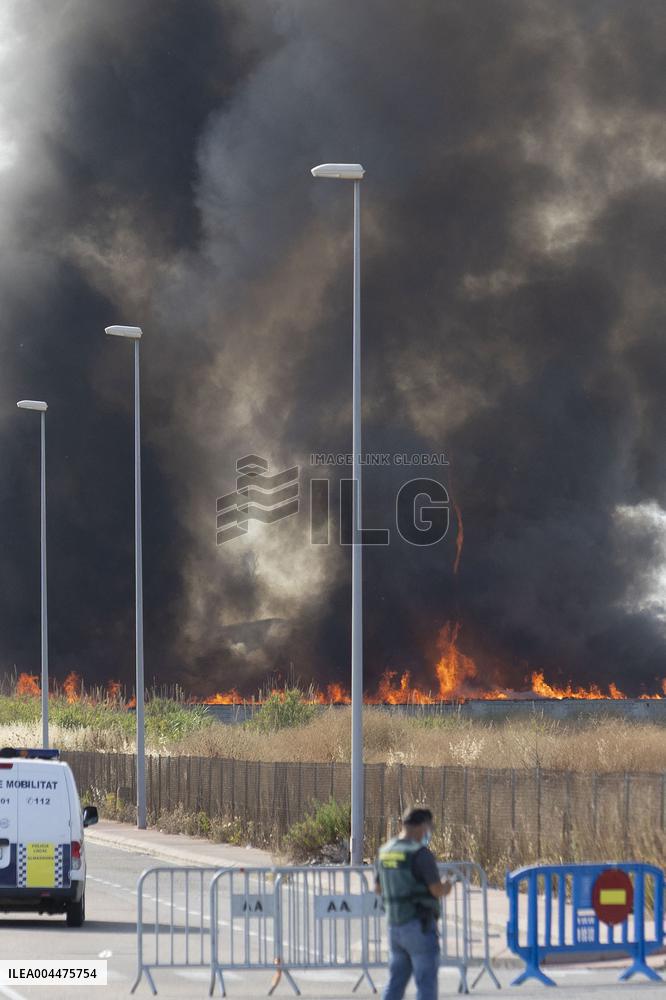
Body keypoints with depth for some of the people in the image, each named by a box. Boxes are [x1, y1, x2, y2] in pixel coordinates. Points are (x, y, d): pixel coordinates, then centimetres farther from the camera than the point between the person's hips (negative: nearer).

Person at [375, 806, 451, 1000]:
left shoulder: (385, 851, 8)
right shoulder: (421, 854, -16)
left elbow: (378, 888, 19)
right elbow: (437, 890, -19)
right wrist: (446, 888, 4)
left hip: (396, 926, 7)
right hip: (420, 926, -7)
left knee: (396, 982, 14)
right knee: (426, 983, -1)